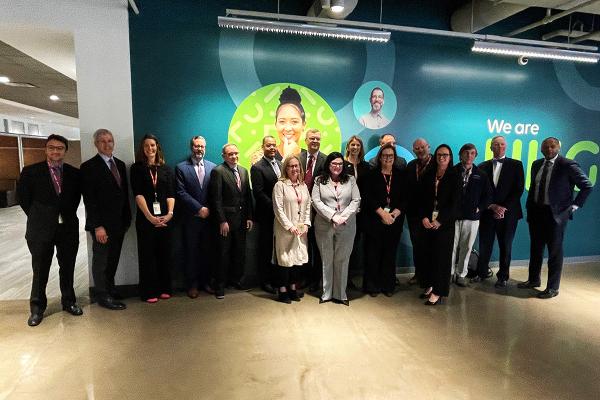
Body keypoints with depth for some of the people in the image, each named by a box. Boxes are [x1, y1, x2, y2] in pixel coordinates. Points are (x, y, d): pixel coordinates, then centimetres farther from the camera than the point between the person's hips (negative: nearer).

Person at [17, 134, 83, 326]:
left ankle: (68, 301, 28)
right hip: (41, 230, -2)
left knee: (68, 268, 12)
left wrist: (68, 215, 5)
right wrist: (38, 218, 3)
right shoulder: (31, 172, -3)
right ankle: (37, 308, 25)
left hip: (68, 228, 2)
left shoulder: (74, 173, 2)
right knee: (40, 271, 9)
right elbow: (23, 198, 3)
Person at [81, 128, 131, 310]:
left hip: (119, 223, 6)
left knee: (113, 260, 15)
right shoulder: (89, 166, -9)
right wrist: (98, 226, -17)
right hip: (102, 225, -6)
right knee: (101, 261, 7)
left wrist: (127, 219, 10)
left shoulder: (120, 164, 11)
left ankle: (110, 290, 29)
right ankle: (103, 296, 19)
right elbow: (89, 199, -13)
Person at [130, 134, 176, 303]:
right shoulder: (137, 168, 3)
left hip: (164, 218, 3)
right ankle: (149, 292, 13)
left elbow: (171, 194, 4)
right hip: (145, 218, -2)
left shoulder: (165, 169, 11)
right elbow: (138, 194, -6)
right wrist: (150, 216, -15)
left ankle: (164, 288, 19)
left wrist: (170, 213, -11)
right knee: (147, 255, 3)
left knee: (164, 254, 8)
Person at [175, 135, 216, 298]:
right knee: (191, 252, 7)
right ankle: (192, 284, 19)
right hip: (191, 218, -2)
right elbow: (181, 193, -8)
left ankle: (205, 281, 23)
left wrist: (209, 210, -6)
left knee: (207, 251, 9)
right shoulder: (181, 168, 0)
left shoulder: (213, 167, 6)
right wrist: (200, 209, -12)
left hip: (209, 216, 2)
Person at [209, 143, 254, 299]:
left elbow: (248, 195, 11)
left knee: (240, 252, 13)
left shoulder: (243, 171, 11)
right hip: (226, 219, -6)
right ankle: (220, 284, 17)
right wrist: (222, 221, -15)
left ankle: (235, 279, 30)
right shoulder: (218, 171, -9)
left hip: (241, 219, 6)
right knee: (224, 253, 3)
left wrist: (249, 217, 6)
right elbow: (216, 199, -12)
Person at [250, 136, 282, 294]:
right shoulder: (257, 168, -7)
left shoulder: (281, 164, 12)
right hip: (267, 216, -5)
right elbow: (258, 193, -14)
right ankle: (265, 281, 19)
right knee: (266, 249, 6)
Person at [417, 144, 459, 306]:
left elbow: (453, 203, -6)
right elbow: (421, 199, 6)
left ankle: (438, 292, 9)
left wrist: (439, 221, -13)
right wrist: (424, 217, -7)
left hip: (445, 223, -3)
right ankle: (429, 285, 20)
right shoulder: (428, 175, 8)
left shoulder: (454, 177, -1)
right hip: (428, 222, 3)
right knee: (428, 254, 6)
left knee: (442, 255, 1)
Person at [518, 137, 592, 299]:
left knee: (554, 251, 3)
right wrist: (529, 207, 10)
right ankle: (533, 280, 32)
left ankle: (552, 288, 14)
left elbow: (587, 186, -5)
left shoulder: (568, 165, -9)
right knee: (536, 248, 16)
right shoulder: (536, 164, 8)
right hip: (535, 212, 6)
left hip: (555, 213, -5)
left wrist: (575, 205, -7)